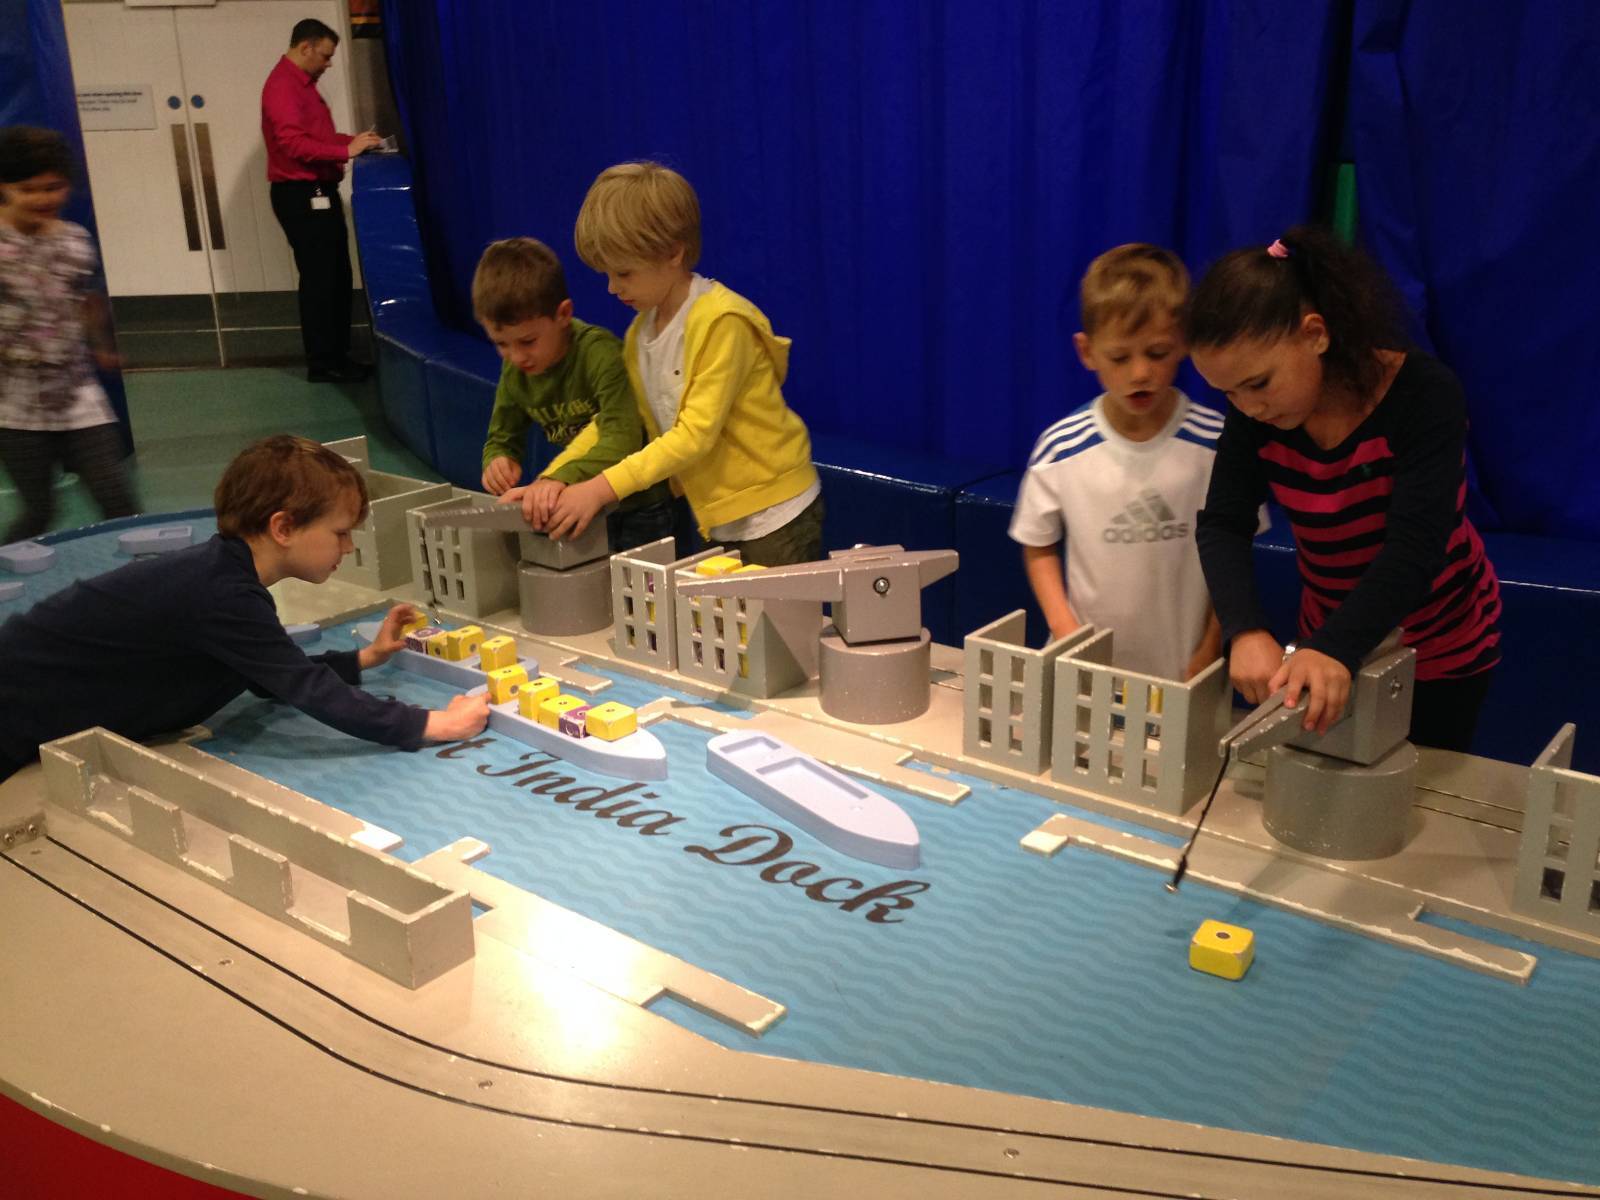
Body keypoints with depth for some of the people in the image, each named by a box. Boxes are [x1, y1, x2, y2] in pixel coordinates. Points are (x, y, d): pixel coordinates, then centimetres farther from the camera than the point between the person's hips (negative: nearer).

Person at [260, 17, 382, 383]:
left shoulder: (302, 83, 18)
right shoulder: (283, 85, -14)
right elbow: (294, 144, -24)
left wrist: (353, 140, 9)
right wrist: (346, 151, -24)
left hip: (318, 193, 10)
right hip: (301, 196, -10)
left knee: (336, 277, 12)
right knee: (319, 280, -6)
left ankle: (337, 356, 18)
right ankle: (322, 364, -1)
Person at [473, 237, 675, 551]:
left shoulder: (599, 352, -24)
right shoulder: (515, 371, -3)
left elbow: (624, 438, -33)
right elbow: (502, 438, 7)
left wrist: (563, 478, -48)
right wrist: (498, 461, -19)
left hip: (640, 506, -5)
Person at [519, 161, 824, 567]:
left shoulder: (720, 322, -19)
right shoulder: (639, 334, 6)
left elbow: (696, 434, -24)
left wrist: (603, 488, -28)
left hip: (776, 518, -7)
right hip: (720, 522, 7)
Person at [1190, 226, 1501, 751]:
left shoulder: (1425, 394, -28)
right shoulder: (1255, 414, -16)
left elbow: (1414, 547, -36)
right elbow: (1222, 526, -20)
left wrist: (1336, 650, -51)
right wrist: (1247, 631, -39)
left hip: (1440, 649, -4)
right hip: (1328, 636, 4)